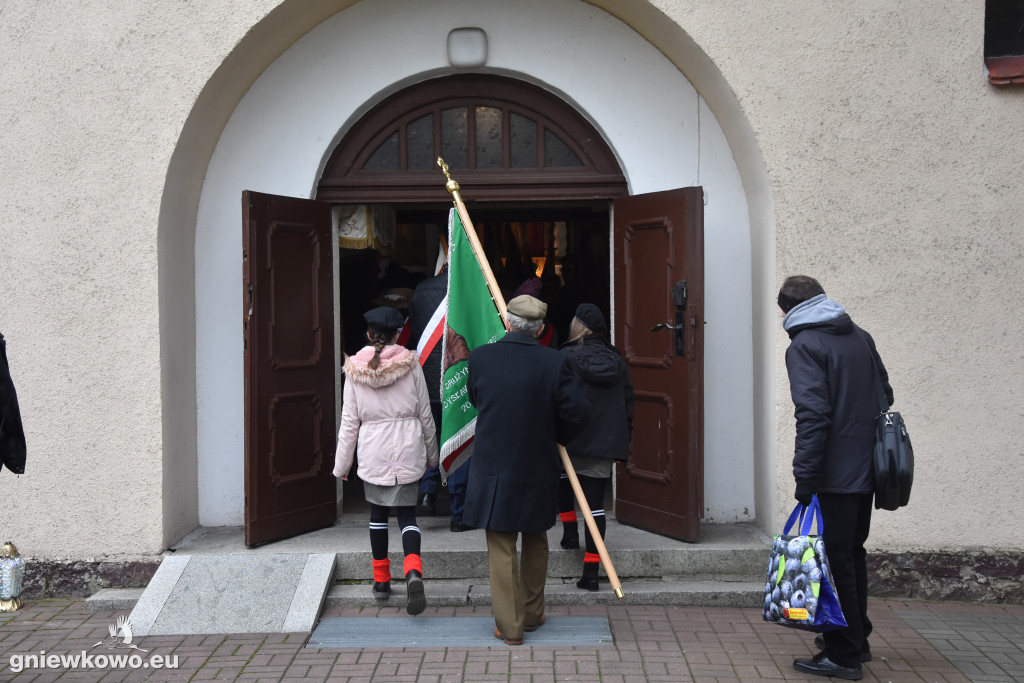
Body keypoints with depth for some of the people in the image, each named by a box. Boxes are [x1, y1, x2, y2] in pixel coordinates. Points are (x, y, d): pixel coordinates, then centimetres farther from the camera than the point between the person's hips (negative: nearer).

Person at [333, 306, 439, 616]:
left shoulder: (355, 369, -2)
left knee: (378, 513, 16)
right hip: (408, 450, 0)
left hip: (373, 451, 0)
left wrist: (341, 464, 9)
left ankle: (381, 580, 22)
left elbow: (349, 422, 0)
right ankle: (413, 572, -19)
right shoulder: (411, 365, -3)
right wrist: (431, 453, 17)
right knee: (407, 513, 4)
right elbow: (425, 414, 4)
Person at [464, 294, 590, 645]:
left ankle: (509, 625, 10)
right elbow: (577, 413, -9)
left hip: (492, 469, -1)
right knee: (535, 542, 21)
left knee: (501, 550, 7)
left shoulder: (480, 357, -8)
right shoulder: (554, 362, -11)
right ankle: (533, 613, 32)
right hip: (538, 468, 1)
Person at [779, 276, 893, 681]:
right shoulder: (860, 337, 12)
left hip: (836, 475, -8)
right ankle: (857, 639, 31)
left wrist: (805, 477, -19)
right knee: (853, 554, 19)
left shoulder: (804, 346, -12)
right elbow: (884, 395, 18)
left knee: (836, 560, -1)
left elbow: (813, 415, -21)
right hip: (867, 469, 8)